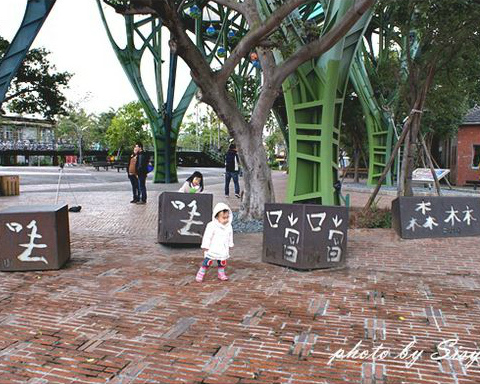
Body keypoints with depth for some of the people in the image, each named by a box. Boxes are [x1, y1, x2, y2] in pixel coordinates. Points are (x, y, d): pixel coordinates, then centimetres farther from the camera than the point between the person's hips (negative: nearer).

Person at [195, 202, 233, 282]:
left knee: (222, 263, 14)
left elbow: (230, 237, 14)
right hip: (212, 251, -5)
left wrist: (229, 246, 21)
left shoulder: (229, 227, 0)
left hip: (223, 251, 5)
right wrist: (205, 248, -12)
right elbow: (207, 237, -14)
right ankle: (200, 274, 10)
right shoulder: (211, 226, -18)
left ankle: (221, 274, 33)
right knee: (207, 262, -2)